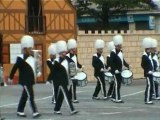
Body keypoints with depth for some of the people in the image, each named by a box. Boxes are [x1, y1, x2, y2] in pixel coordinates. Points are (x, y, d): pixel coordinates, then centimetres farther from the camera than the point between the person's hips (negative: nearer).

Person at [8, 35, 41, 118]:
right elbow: (15, 68, -7)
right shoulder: (21, 58, -12)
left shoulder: (32, 57, 10)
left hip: (30, 81, 8)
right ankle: (35, 112, -12)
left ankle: (20, 111, 24)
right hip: (25, 81, -8)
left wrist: (36, 74, 7)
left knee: (24, 96, 15)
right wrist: (10, 78, -3)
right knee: (31, 96, -11)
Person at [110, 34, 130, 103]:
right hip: (116, 71, -9)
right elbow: (111, 62, -18)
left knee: (118, 84, 12)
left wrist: (127, 65, 10)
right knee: (117, 84, -7)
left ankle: (113, 97, 20)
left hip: (120, 71, 9)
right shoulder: (113, 53, -14)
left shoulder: (121, 52, 13)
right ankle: (117, 99, -5)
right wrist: (115, 69, -25)